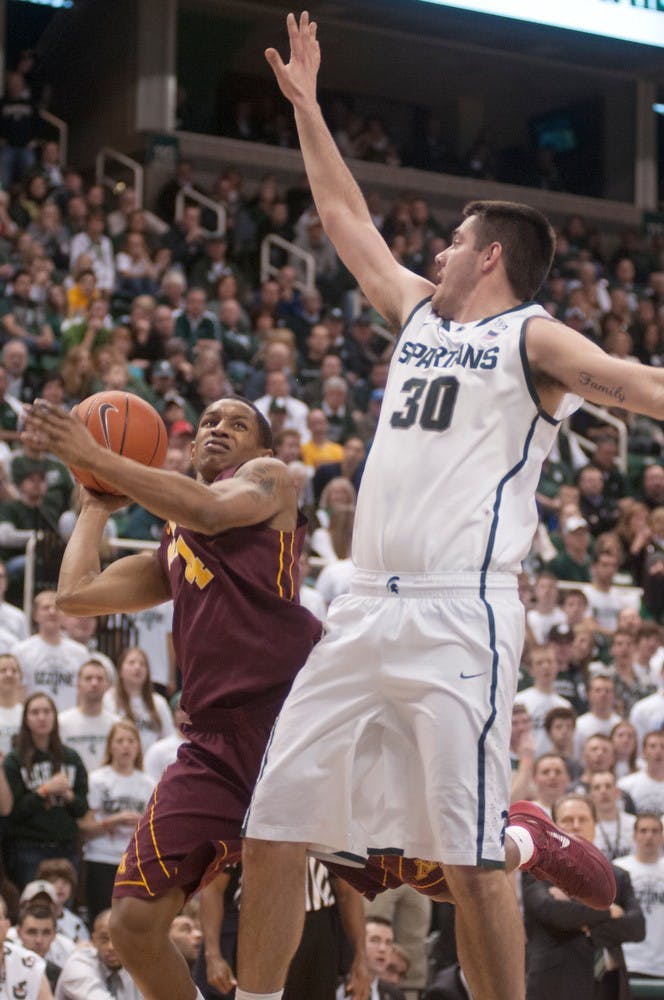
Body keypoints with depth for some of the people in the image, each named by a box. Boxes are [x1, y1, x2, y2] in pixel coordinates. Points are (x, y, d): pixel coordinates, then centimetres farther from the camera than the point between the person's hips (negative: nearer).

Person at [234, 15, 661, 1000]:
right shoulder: (419, 315, 21)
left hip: (458, 618, -7)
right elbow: (347, 218, 32)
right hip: (367, 612, 7)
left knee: (470, 857, -11)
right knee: (271, 831, 6)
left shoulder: (531, 338, 1)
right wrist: (305, 104, 35)